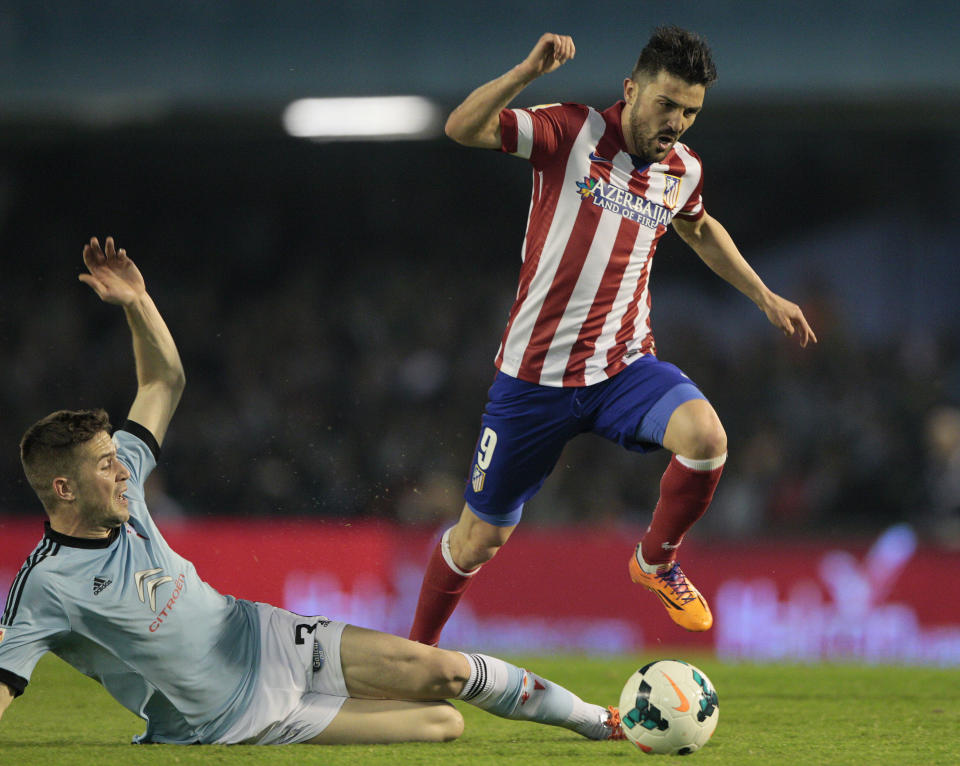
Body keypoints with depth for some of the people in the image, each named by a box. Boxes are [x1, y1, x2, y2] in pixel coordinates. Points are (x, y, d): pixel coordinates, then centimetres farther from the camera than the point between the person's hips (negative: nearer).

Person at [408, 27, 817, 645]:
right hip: (536, 377, -3)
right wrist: (529, 72, -34)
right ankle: (415, 653, 32)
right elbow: (462, 129, -22)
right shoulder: (573, 132, -11)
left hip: (625, 367, 3)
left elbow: (698, 228, 28)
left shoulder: (683, 170, 4)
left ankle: (656, 561, -1)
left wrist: (765, 297, 29)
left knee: (704, 434, -28)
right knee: (481, 537, 6)